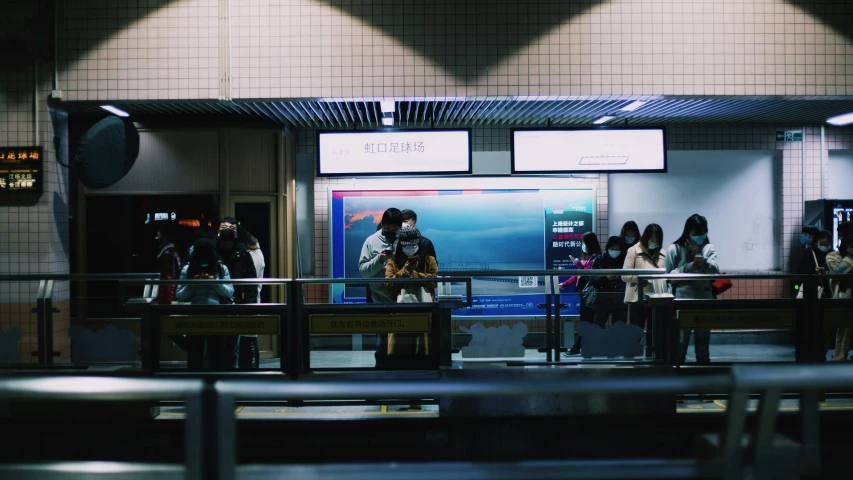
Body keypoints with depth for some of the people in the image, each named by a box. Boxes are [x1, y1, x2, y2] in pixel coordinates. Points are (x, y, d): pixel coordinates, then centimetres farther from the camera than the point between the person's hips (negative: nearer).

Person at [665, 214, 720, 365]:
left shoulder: (709, 248, 6)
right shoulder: (675, 249, -2)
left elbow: (716, 270, -7)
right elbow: (669, 276, -6)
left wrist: (701, 258, -22)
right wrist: (688, 267, -16)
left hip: (704, 301, 3)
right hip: (682, 301, -3)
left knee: (703, 342, 13)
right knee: (680, 343, 0)